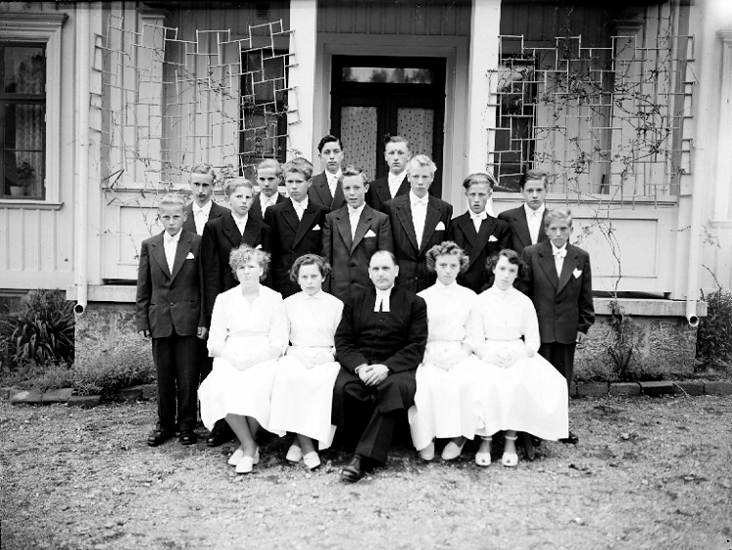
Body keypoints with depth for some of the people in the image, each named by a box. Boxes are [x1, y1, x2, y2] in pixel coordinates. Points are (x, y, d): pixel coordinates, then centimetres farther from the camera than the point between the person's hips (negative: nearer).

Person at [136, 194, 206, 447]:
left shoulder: (197, 243, 0)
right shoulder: (149, 246, 8)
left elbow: (204, 283, -1)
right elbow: (143, 287, 10)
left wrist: (204, 320, -5)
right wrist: (142, 320, 4)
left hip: (188, 320, -2)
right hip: (159, 320, 3)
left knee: (187, 377, 2)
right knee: (164, 377, 10)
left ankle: (186, 425, 16)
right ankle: (165, 424, 22)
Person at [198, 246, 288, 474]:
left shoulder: (274, 298, 7)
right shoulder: (224, 299, 12)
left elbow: (279, 343, 1)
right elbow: (214, 342, 7)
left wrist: (253, 358, -15)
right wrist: (232, 358, -14)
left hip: (263, 359, -1)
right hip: (230, 359, 2)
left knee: (255, 386, -33)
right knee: (222, 388, -30)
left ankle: (246, 445, -11)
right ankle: (250, 446, -16)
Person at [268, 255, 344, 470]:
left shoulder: (336, 304, 12)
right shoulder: (288, 303, 16)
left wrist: (327, 355, -11)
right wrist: (298, 353, -8)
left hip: (326, 359, 0)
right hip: (296, 357, 1)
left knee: (323, 382, -35)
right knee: (291, 378, -34)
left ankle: (300, 441, -24)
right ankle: (307, 446, -30)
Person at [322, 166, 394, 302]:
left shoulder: (381, 219, 3)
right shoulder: (331, 219, 9)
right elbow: (326, 258, 8)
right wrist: (325, 293, 3)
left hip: (369, 291, -1)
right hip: (338, 293, 1)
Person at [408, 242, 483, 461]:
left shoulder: (470, 296, 14)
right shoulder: (422, 298, 12)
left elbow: (475, 334, 9)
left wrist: (462, 353, -9)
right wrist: (429, 356, -12)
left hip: (461, 355, 1)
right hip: (430, 356, 0)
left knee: (465, 383, -32)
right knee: (427, 384, -32)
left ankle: (458, 437, -17)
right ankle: (426, 439, -19)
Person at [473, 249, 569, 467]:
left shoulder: (524, 302, 11)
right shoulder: (481, 300, 8)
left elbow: (533, 341, 7)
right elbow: (476, 339, 3)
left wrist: (516, 355, -13)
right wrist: (489, 355, -17)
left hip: (519, 356, 1)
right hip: (488, 355, -1)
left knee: (520, 383, -32)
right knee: (486, 382, -33)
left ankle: (511, 439, -19)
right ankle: (485, 439, -20)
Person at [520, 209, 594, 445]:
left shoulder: (581, 257, 5)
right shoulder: (531, 254, -2)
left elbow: (585, 297, 8)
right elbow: (523, 292, -1)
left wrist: (583, 326, 5)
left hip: (567, 330, 2)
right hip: (539, 328, -2)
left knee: (563, 379, 10)